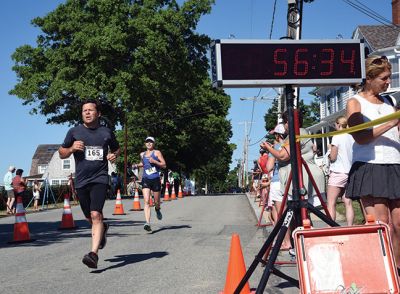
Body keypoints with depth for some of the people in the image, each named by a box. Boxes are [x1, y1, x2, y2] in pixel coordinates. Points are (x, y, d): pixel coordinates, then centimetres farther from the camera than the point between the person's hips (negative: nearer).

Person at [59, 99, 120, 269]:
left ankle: (94, 254, -22)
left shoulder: (106, 132, 6)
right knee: (90, 217, 15)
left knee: (96, 215, -19)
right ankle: (102, 229, 49)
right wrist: (72, 148, -9)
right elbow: (61, 153, 12)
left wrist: (114, 155, 1)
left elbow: (116, 148, 24)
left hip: (100, 179, -3)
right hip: (81, 180, 3)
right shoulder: (74, 132, 6)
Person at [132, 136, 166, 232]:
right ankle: (147, 223, -21)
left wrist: (154, 162, -16)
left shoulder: (157, 153, 1)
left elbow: (164, 165, -3)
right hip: (145, 179, 2)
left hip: (155, 179, -2)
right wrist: (137, 165, 13)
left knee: (156, 201, 11)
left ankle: (157, 209, 49)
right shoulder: (142, 154, 14)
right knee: (146, 201, -14)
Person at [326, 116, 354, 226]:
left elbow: (333, 157, -8)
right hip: (350, 172, 6)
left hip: (338, 172, -6)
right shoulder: (351, 137, 9)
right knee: (348, 203, 5)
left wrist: (329, 154, 11)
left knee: (331, 203, -6)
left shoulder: (337, 137, -7)